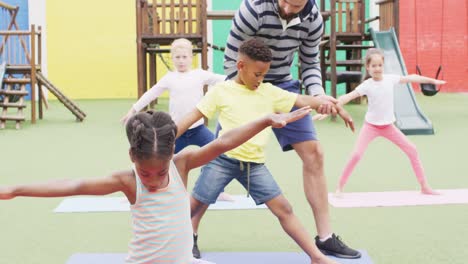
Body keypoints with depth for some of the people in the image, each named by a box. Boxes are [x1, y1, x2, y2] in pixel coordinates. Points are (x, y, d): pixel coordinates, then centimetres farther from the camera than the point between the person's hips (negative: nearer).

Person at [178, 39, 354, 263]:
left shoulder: (270, 92, 7)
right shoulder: (220, 91, -2)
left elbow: (302, 100, 6)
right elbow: (192, 117, -1)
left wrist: (334, 106, 0)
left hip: (255, 164, 3)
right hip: (223, 159, -2)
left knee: (283, 208, 1)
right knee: (195, 206, 0)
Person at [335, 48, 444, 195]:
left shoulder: (390, 79, -6)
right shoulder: (367, 85, -16)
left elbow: (410, 78, 6)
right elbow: (348, 97, -24)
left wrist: (433, 81, 15)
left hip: (388, 126, 4)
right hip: (371, 126, -4)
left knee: (412, 150, 2)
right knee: (356, 155, -18)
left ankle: (424, 187, 14)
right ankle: (340, 187, -3)